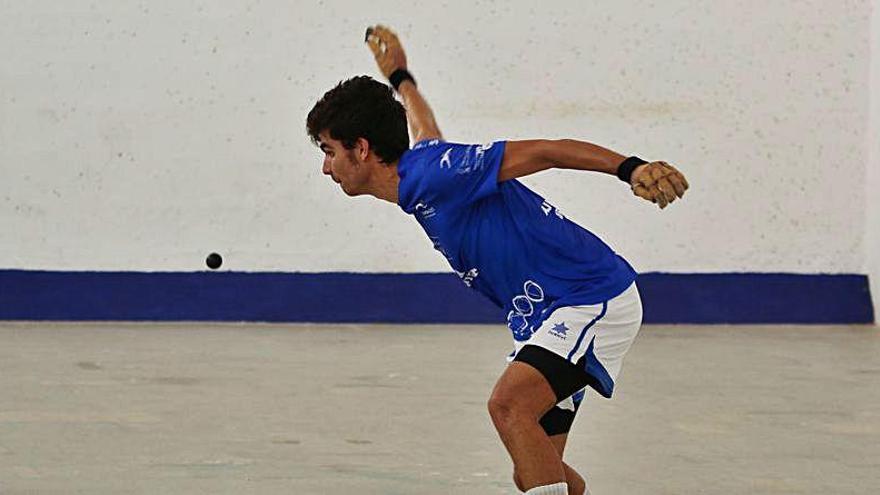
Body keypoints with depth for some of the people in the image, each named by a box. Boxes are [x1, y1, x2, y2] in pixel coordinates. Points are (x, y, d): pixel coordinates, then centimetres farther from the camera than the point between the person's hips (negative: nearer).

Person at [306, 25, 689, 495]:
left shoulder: (433, 173, -18)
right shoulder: (420, 167, 9)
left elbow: (544, 151, -23)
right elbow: (427, 134, 35)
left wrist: (631, 168, -35)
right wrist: (399, 77, 56)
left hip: (593, 299, -10)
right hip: (548, 318, 10)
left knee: (509, 405, -31)